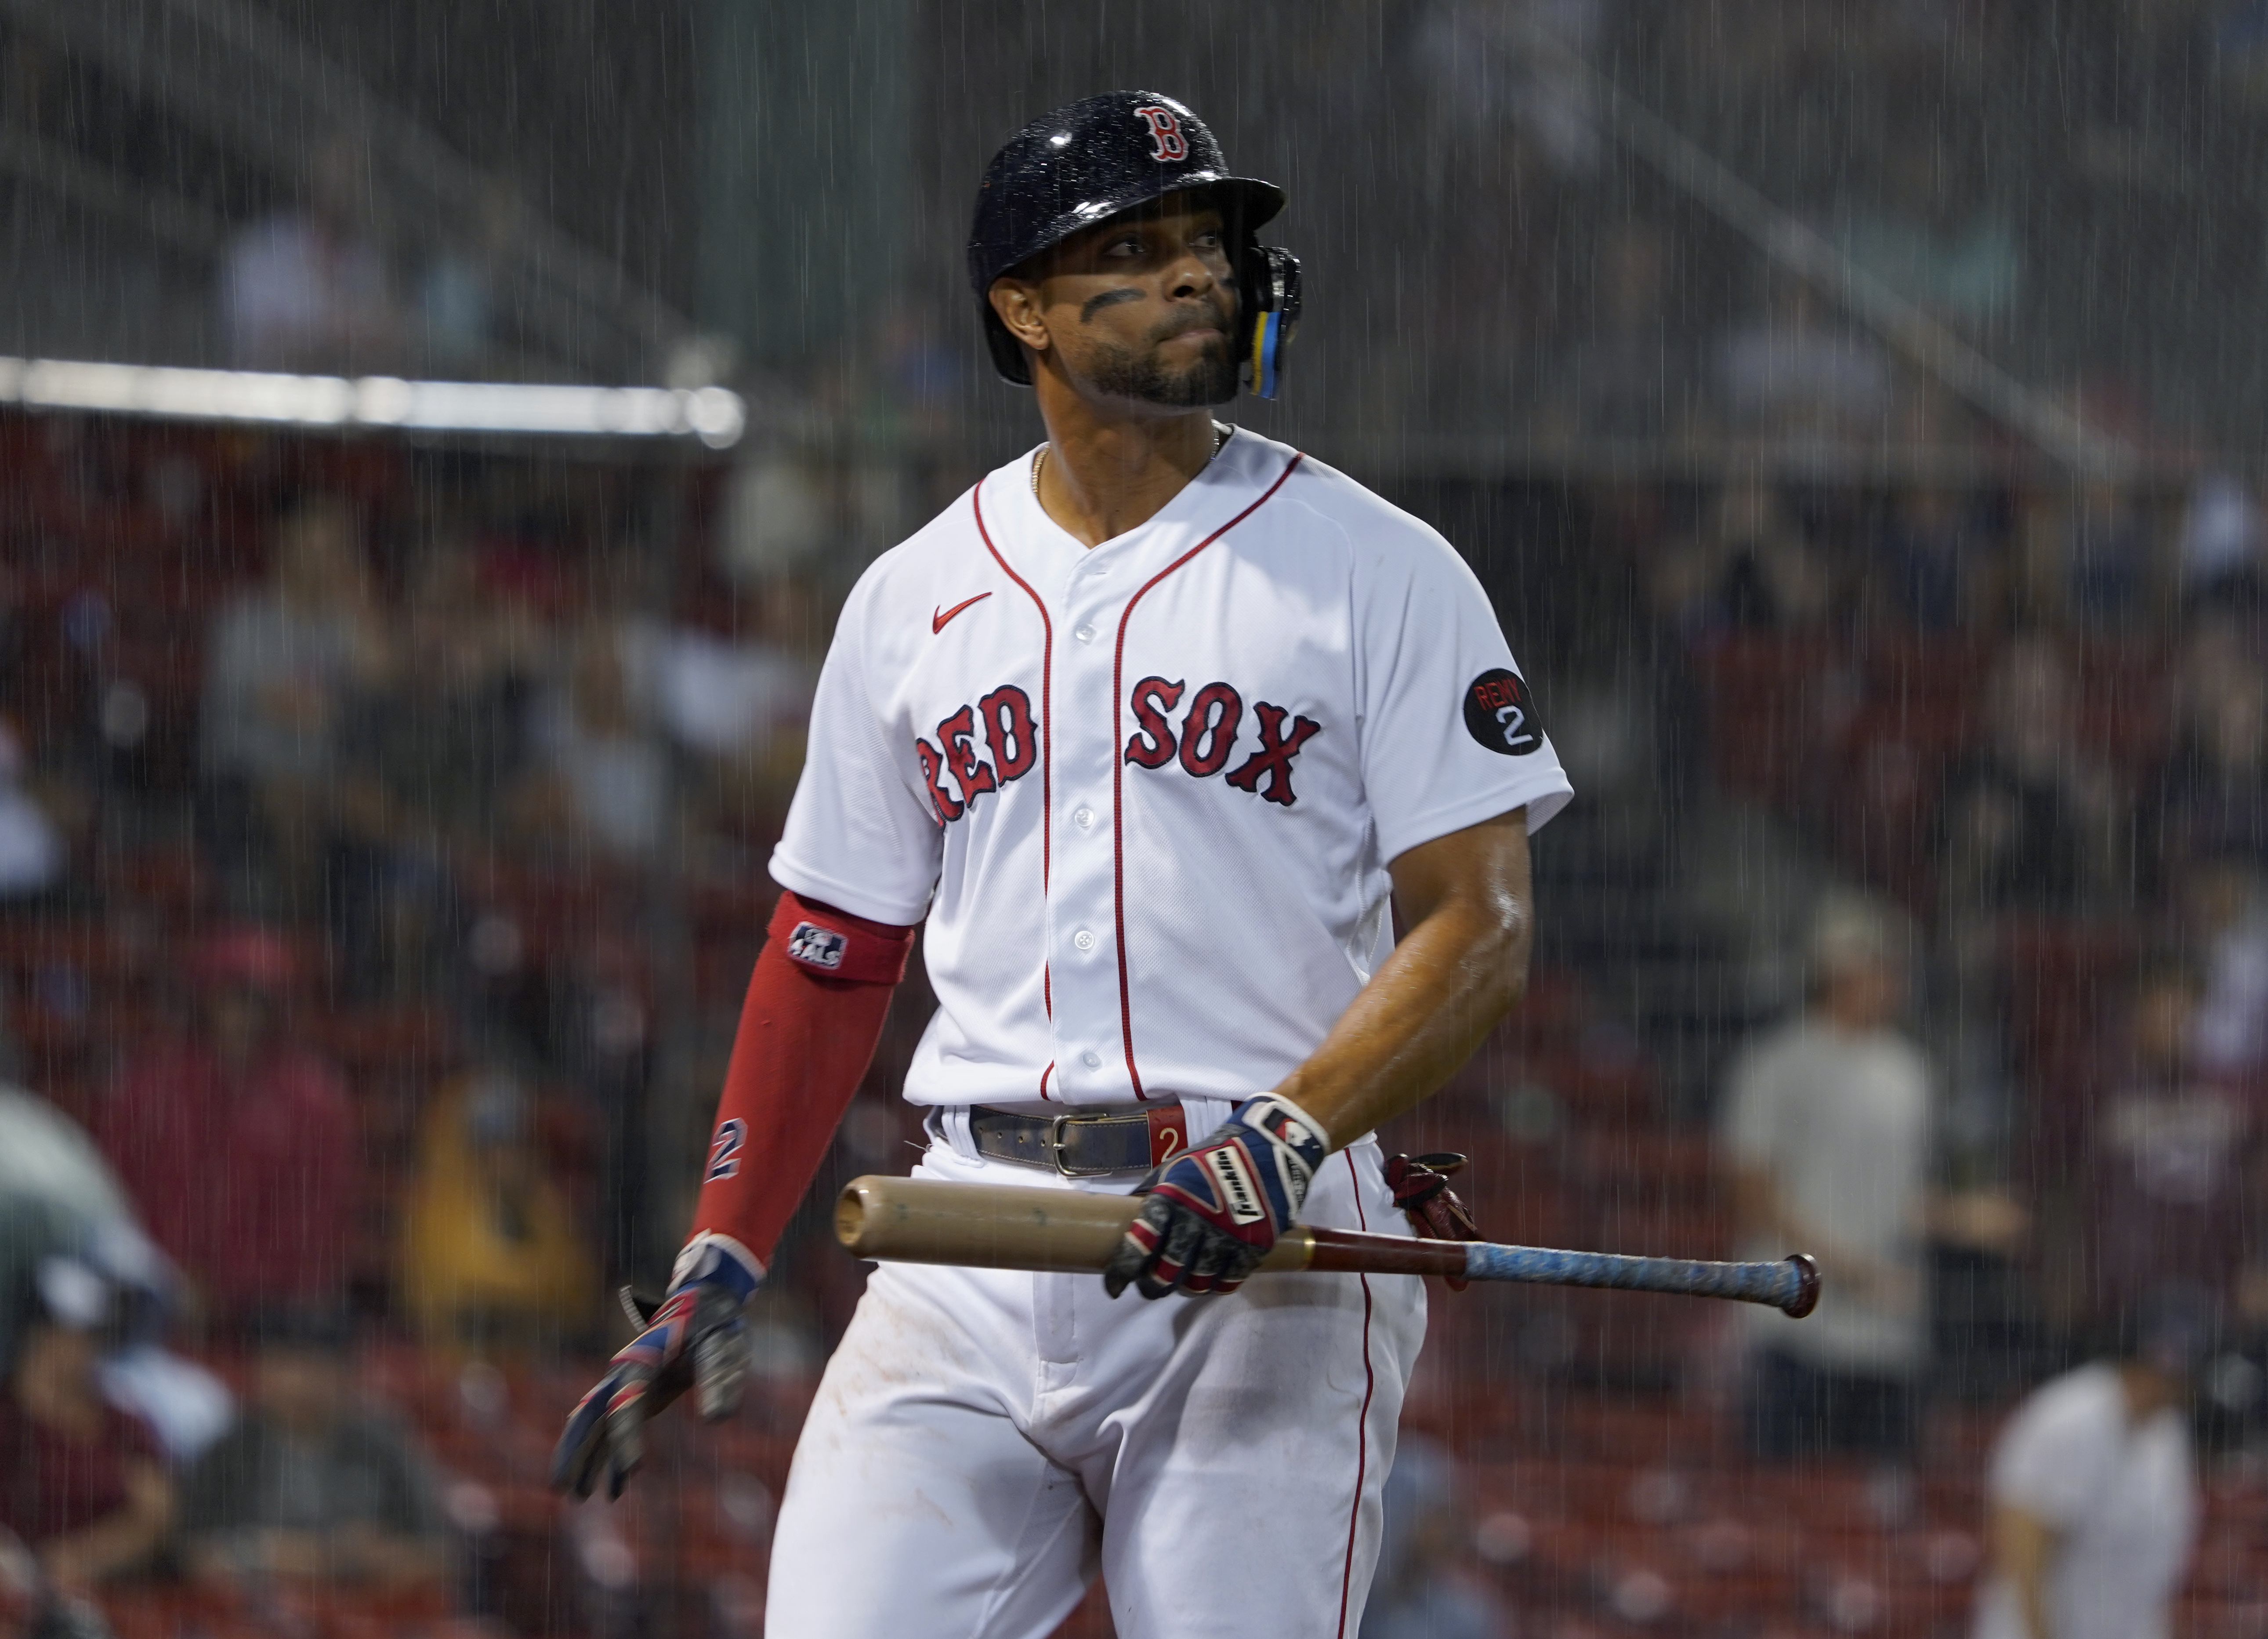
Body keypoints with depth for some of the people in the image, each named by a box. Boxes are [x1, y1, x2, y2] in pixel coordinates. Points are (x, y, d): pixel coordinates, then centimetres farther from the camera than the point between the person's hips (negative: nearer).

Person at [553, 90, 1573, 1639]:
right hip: (970, 1245, 3)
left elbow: (1478, 928, -4)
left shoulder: (1375, 570, 3)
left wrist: (1288, 1136, -19)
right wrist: (719, 1265, 10)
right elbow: (832, 954, 19)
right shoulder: (912, 600, 14)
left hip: (1262, 1265, -3)